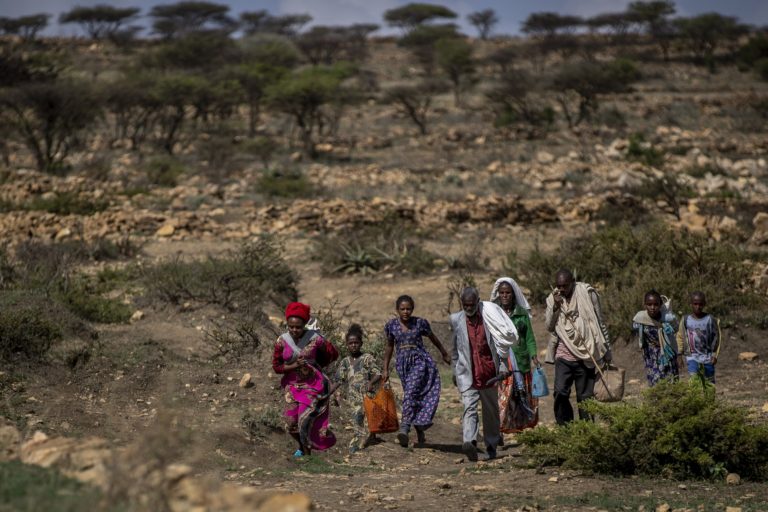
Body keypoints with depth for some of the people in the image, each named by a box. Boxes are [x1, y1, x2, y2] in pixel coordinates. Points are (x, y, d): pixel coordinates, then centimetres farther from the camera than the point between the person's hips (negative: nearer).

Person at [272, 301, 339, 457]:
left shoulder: (315, 339, -15)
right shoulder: (282, 341, -9)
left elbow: (333, 354, 1)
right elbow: (276, 366, -4)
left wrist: (315, 366, 2)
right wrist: (294, 366, -20)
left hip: (312, 385, -3)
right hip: (293, 386, 4)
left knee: (305, 420, -11)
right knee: (292, 423, 7)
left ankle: (307, 451, 11)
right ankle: (302, 446, 36)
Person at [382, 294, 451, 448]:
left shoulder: (420, 323, -3)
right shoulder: (391, 325, 4)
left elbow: (433, 339, 13)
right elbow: (389, 346, 16)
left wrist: (445, 354, 26)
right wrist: (385, 369, 17)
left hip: (420, 361, -3)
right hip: (403, 363, 3)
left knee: (411, 392, -22)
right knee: (415, 398, 5)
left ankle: (404, 428, -32)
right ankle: (420, 433, 14)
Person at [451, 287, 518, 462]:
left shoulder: (489, 318, -2)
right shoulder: (456, 320, 3)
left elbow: (502, 342, 2)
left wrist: (503, 367, -3)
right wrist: (455, 372, 14)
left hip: (488, 373, 1)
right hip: (467, 374, -1)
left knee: (491, 411, 10)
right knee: (469, 408, -16)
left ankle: (491, 446, 21)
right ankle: (469, 442, -31)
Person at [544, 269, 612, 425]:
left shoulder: (587, 294, -2)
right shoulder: (553, 299, 7)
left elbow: (600, 324, 4)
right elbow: (549, 326, -1)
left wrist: (607, 352, 4)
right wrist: (555, 306, -15)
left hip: (585, 356, -2)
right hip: (563, 356, 2)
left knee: (585, 396, 2)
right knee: (560, 392, -11)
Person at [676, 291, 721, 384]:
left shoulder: (710, 319, -6)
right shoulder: (686, 320, -2)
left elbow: (717, 337, 1)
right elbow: (680, 337, 7)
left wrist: (715, 355, -3)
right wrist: (680, 355, 5)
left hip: (708, 357, 0)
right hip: (692, 356, 0)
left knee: (709, 381, 9)